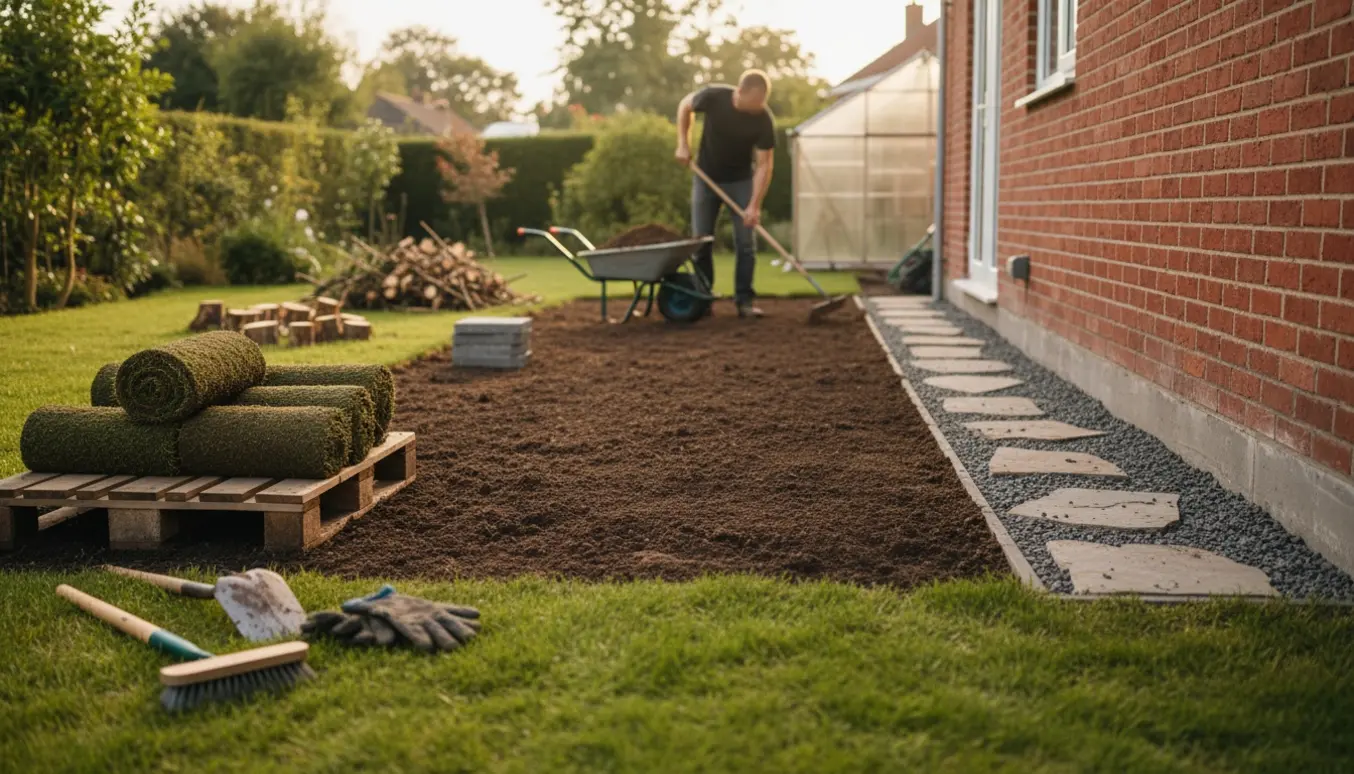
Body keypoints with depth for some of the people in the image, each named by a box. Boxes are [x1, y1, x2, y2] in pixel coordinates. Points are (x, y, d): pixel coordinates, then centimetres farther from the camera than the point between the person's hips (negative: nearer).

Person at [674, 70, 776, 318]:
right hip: (706, 177, 1)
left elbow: (764, 164, -20)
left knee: (746, 242, -6)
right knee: (701, 240, 2)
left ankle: (744, 301, 0)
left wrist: (754, 205, -27)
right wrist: (683, 144, -7)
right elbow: (685, 106, -1)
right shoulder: (714, 97, -23)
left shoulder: (764, 120, -24)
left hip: (741, 181, 0)